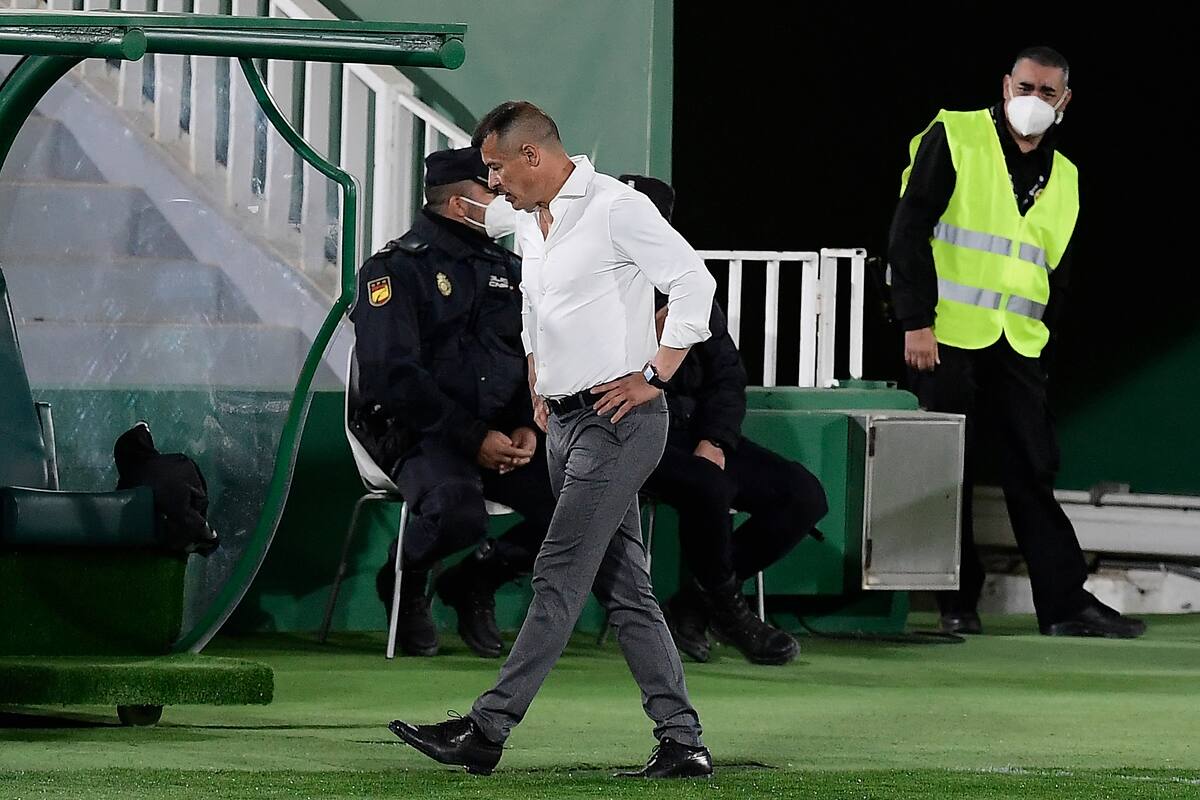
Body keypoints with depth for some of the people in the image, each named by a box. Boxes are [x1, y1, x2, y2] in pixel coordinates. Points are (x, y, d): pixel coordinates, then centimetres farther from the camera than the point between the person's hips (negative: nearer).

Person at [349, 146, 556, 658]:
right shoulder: (395, 269, -5)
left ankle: (473, 582, 10)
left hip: (502, 436, 6)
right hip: (420, 436, -6)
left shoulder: (507, 270, 18)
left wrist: (528, 427, -4)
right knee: (458, 513, -36)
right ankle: (403, 582, 1)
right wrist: (473, 438, -18)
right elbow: (393, 374, -14)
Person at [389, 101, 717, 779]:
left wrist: (653, 376, -15)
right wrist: (541, 391, 22)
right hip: (565, 420, 10)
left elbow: (695, 284, -15)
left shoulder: (617, 208, -10)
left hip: (620, 418, -10)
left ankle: (487, 729, -15)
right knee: (624, 589, 6)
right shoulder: (530, 224, 17)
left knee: (561, 576, -11)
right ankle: (683, 742, 6)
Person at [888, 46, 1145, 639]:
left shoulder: (1063, 178, 15)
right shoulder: (953, 139, -2)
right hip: (946, 339, -4)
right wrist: (915, 322, -14)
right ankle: (958, 601, 10)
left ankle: (1065, 601, 1)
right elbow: (910, 230, -7)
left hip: (1018, 347, 4)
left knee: (1034, 473, 1)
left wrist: (1043, 337, 12)